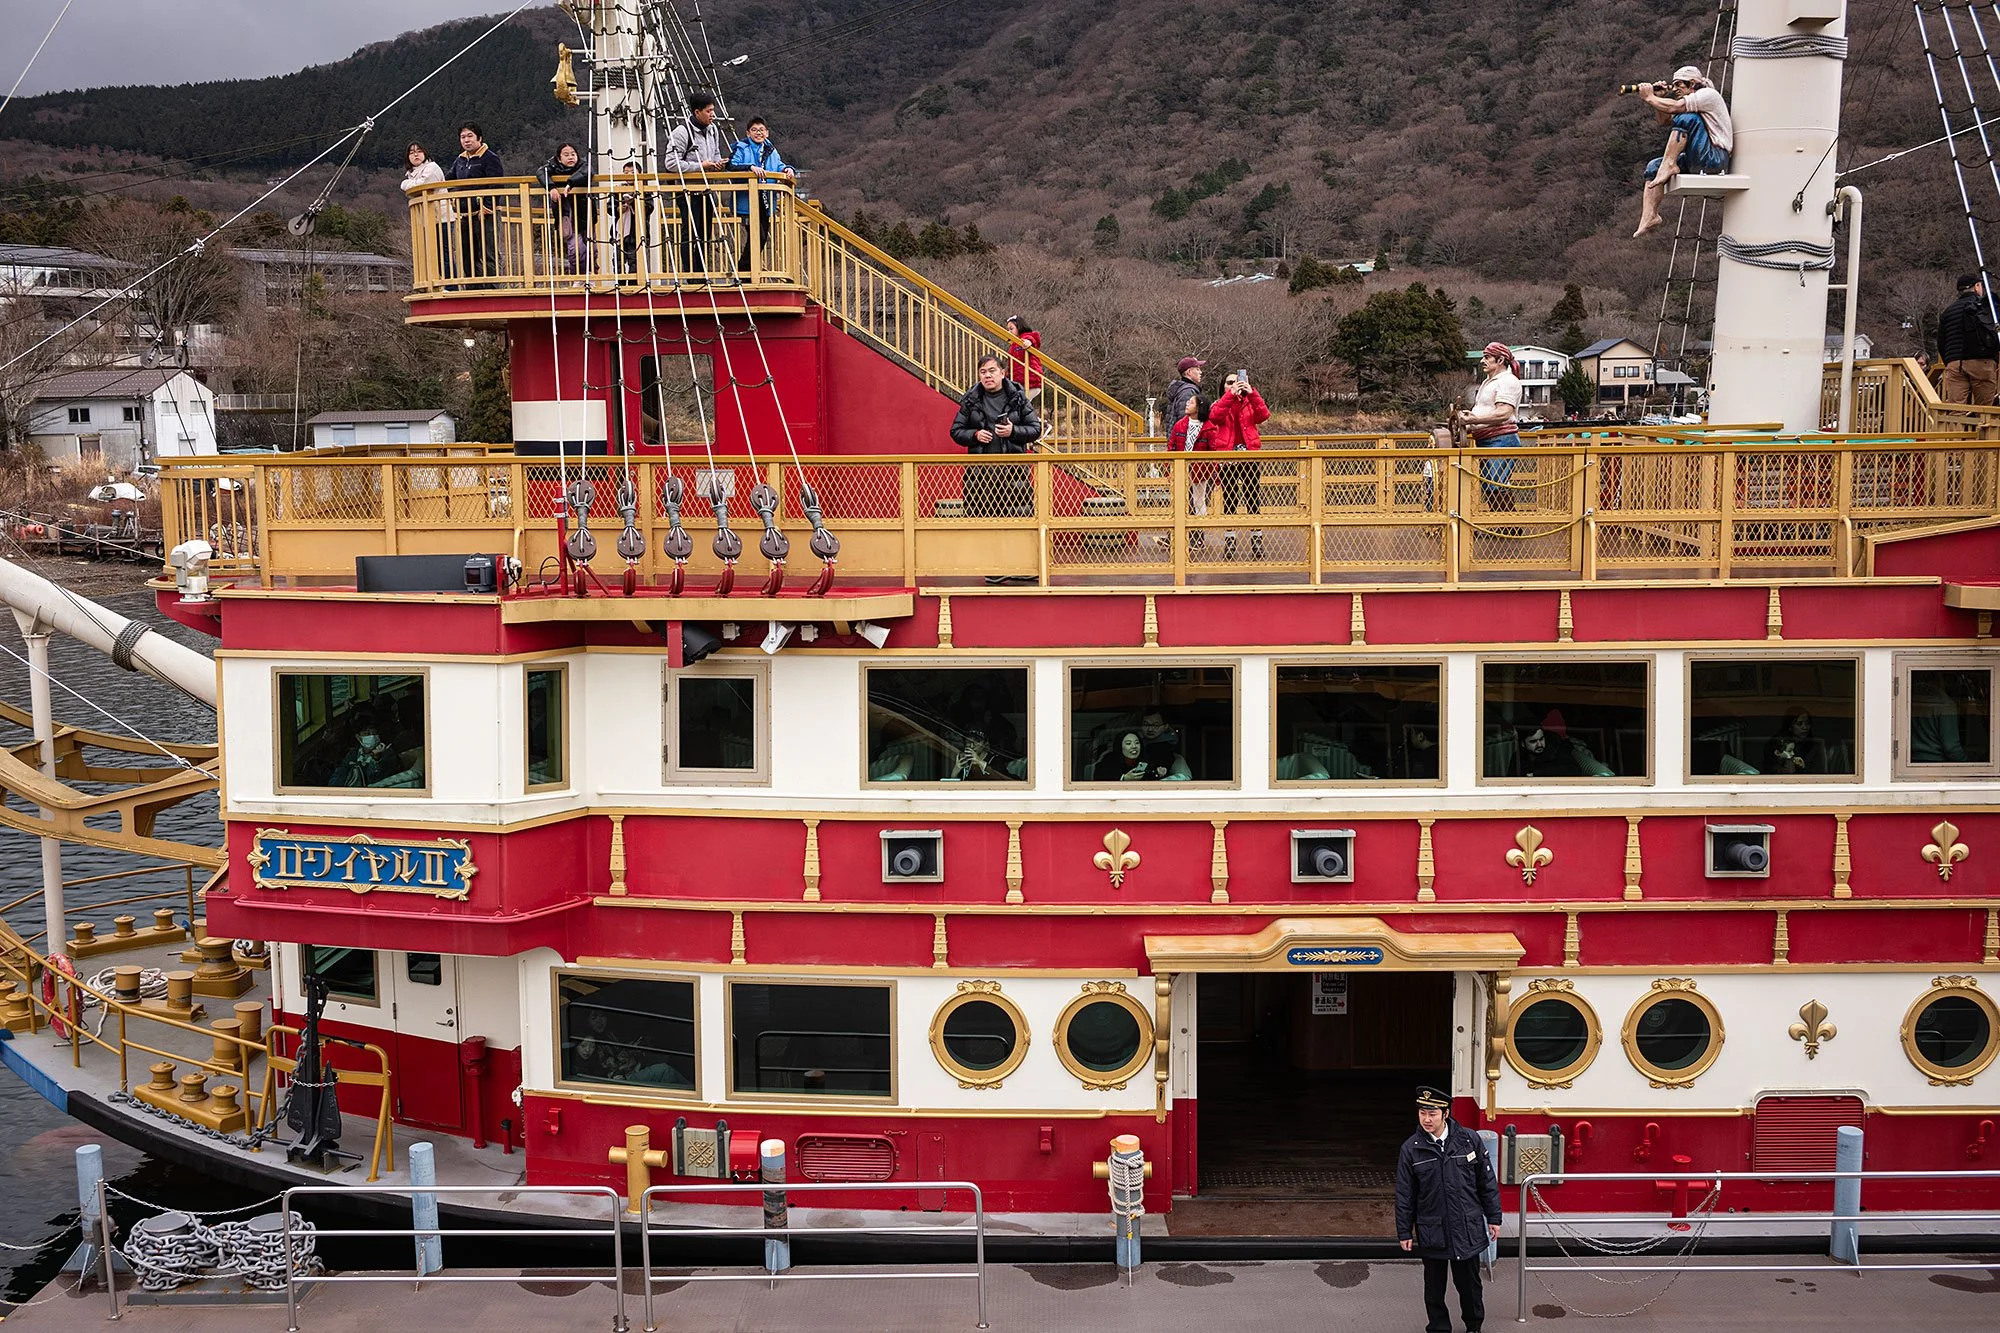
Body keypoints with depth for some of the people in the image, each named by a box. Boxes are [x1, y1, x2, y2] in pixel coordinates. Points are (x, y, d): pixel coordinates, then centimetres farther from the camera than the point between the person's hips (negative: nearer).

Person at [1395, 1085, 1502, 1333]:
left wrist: (1493, 1217, 4)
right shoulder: (1411, 1148, -7)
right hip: (1431, 1231, 0)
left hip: (1468, 1228, 1)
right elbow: (1404, 1195, -1)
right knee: (1434, 1285, 11)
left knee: (1469, 1282, 15)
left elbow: (1487, 1181, 3)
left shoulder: (1469, 1140, -6)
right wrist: (1404, 1232, 1)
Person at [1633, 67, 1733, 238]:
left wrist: (1649, 98, -8)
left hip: (1715, 158, -10)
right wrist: (1658, 98, 8)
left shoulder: (1707, 94, -7)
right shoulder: (1691, 102, 24)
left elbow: (1673, 107, -20)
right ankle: (1650, 215, -11)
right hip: (1697, 162, 10)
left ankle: (1669, 166, -25)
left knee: (1686, 117, -25)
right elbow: (1666, 119, 22)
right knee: (1654, 166, 1)